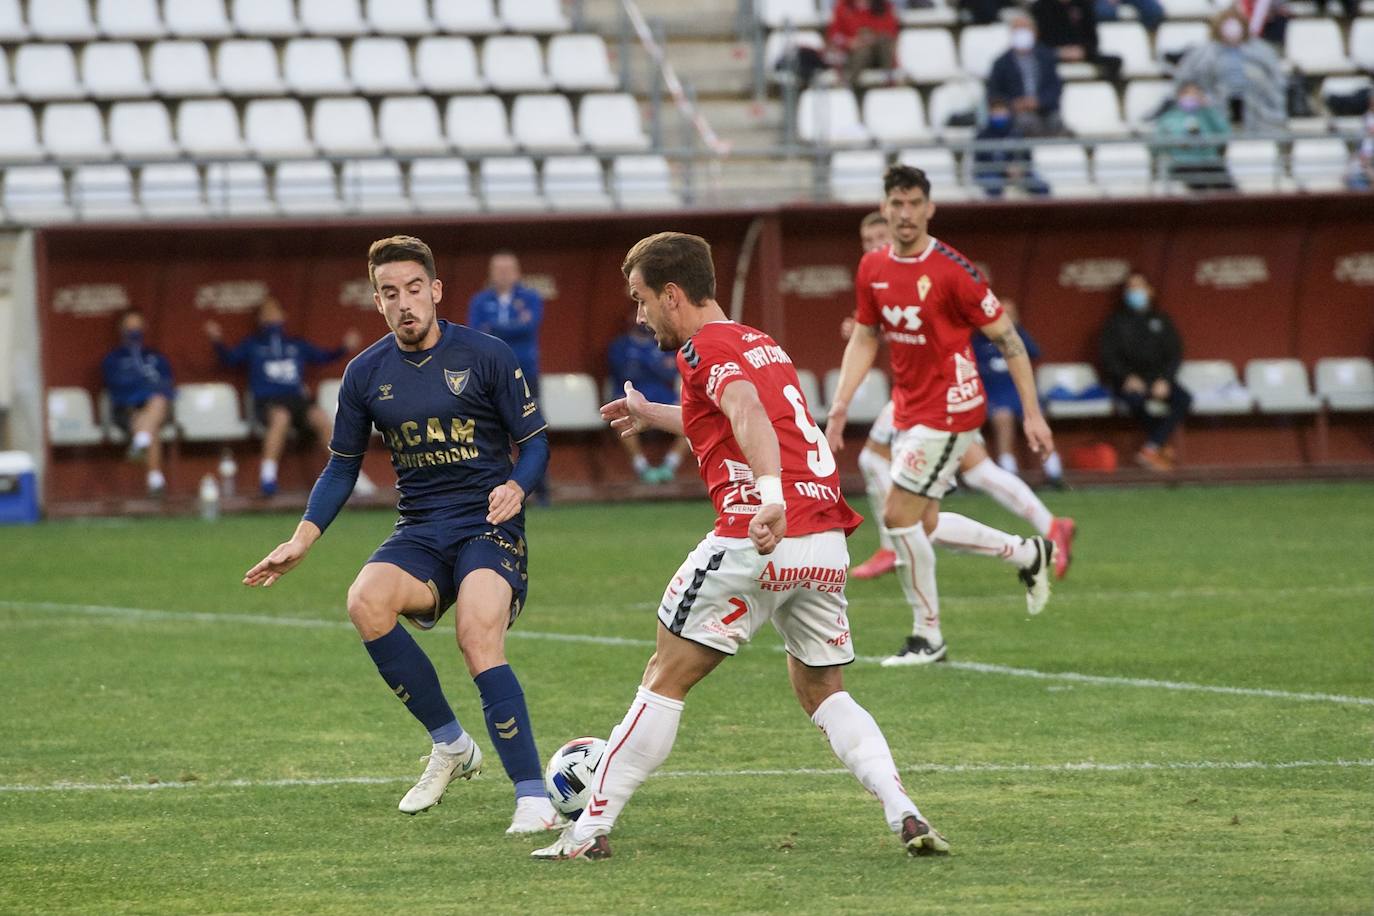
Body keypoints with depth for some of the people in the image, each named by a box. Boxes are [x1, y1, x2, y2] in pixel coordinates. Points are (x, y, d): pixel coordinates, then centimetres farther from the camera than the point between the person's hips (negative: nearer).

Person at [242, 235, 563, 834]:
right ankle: (450, 745, -10)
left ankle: (533, 797, -26)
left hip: (488, 524, -4)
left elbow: (535, 442, 2)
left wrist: (516, 487, -19)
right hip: (420, 531, 4)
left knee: (478, 639, -29)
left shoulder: (485, 356, -2)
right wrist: (301, 540, 6)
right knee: (366, 600, -28)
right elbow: (342, 466, 17)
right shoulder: (366, 374, 7)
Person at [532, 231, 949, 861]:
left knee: (665, 681, 3)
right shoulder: (763, 345, 23)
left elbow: (747, 412, -23)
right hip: (826, 544, 8)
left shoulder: (706, 348, -2)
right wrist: (654, 416, 58)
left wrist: (772, 498, -39)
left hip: (757, 545, -8)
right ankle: (905, 815, -1)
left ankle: (591, 828, 6)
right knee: (825, 694, 19)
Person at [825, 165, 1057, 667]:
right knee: (923, 524, 12)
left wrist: (1033, 414, -12)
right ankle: (1029, 554, 33)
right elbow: (864, 339, 15)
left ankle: (928, 635, 2)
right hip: (907, 411, 8)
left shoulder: (952, 270, -17)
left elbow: (1007, 338, -11)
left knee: (898, 514, -12)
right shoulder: (873, 269, 3)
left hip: (949, 409, -8)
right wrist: (840, 405, 5)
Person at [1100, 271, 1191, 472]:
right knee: (1136, 398, -39)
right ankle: (1159, 446, -21)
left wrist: (1165, 380, -11)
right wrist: (1127, 377, -17)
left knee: (1184, 398, -27)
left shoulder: (1160, 321, 16)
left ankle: (1150, 449, -28)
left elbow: (1175, 354, 8)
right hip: (1127, 379, -3)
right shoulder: (1116, 322, 10)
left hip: (1158, 378, 3)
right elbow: (1109, 357, 1)